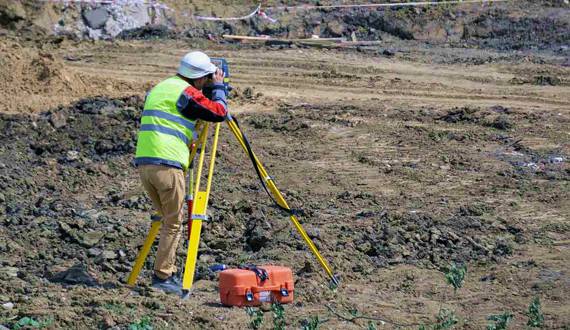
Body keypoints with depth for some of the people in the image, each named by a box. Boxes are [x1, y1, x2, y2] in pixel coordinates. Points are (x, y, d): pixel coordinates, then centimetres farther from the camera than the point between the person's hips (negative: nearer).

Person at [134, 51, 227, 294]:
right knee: (173, 223, 0)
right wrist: (218, 87, 10)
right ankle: (163, 276, -1)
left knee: (168, 219, 16)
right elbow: (219, 112, -7)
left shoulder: (159, 88, 22)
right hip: (167, 165, -8)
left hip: (143, 162, 8)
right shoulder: (185, 92, -5)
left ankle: (168, 273, 15)